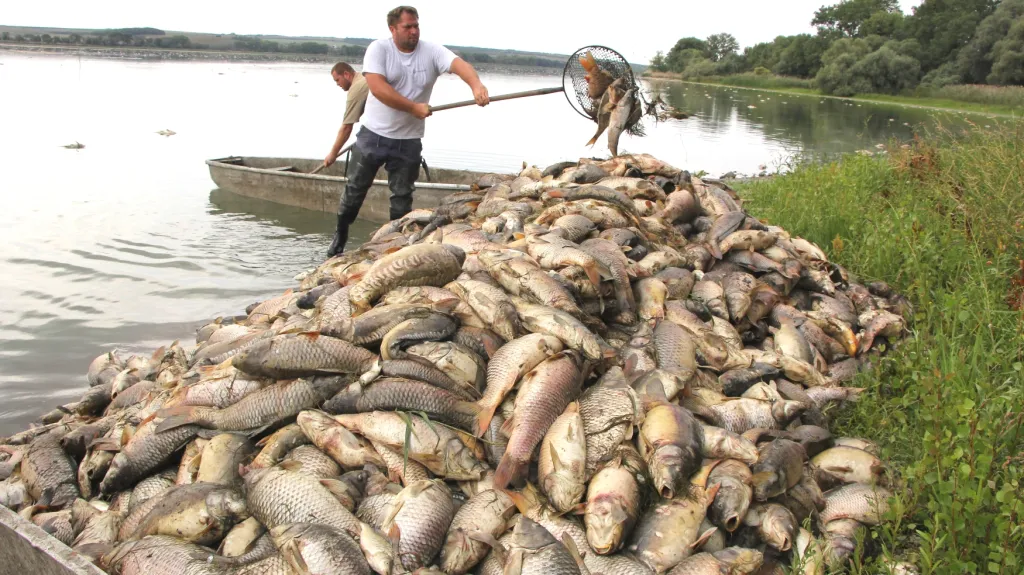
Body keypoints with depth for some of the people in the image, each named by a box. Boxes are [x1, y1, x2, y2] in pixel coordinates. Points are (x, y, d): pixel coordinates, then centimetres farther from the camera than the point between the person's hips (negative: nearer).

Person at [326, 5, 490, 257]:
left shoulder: (432, 51, -6)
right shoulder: (378, 49, -10)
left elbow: (459, 64, -23)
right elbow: (377, 87, -23)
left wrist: (476, 85, -44)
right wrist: (414, 108, -25)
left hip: (408, 141, 1)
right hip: (373, 134, -1)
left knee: (402, 197, 8)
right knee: (355, 189, 10)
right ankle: (340, 236, 29)